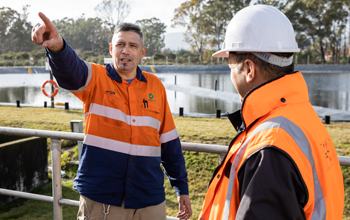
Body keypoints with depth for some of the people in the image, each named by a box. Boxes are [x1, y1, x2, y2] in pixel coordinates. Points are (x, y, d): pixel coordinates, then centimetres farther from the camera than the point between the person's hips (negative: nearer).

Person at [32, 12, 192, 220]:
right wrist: (58, 46, -48)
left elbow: (170, 143, 9)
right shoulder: (95, 78, -2)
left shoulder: (155, 86, 5)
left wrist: (182, 188, 11)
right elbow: (70, 69, -26)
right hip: (99, 200, -2)